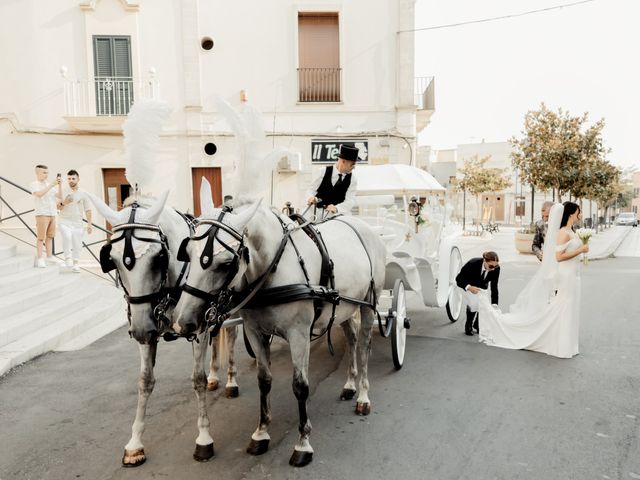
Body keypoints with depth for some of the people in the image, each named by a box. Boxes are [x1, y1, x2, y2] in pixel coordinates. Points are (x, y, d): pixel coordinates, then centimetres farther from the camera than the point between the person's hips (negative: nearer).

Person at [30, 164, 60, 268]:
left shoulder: (48, 185, 17)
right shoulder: (34, 184, -2)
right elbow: (39, 194, -23)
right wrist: (52, 185, -26)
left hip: (52, 214, 6)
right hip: (42, 214, -6)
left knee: (50, 236, 7)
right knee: (41, 237, -4)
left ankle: (49, 257, 11)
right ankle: (39, 259, -1)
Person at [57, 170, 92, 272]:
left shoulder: (83, 193, 5)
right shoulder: (62, 191, 2)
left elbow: (87, 210, 7)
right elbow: (58, 207, 1)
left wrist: (89, 224, 1)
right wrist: (63, 203, -21)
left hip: (78, 223, 2)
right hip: (64, 221, -2)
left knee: (77, 244, 2)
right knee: (67, 236, -27)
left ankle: (76, 264, 15)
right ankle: (68, 258, -15)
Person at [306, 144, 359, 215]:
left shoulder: (352, 179, -2)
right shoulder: (325, 172, -3)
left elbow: (350, 200, -12)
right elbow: (311, 189, 1)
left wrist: (336, 208, -31)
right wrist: (311, 197, -23)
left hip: (338, 213, 1)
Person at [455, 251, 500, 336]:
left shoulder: (496, 268, -29)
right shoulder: (473, 264, -39)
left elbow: (494, 287, -23)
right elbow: (458, 279, -30)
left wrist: (494, 304, -30)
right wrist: (469, 287, -47)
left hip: (482, 286, 4)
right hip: (468, 284, -4)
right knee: (474, 303, -22)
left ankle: (477, 325, 17)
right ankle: (468, 326, 1)